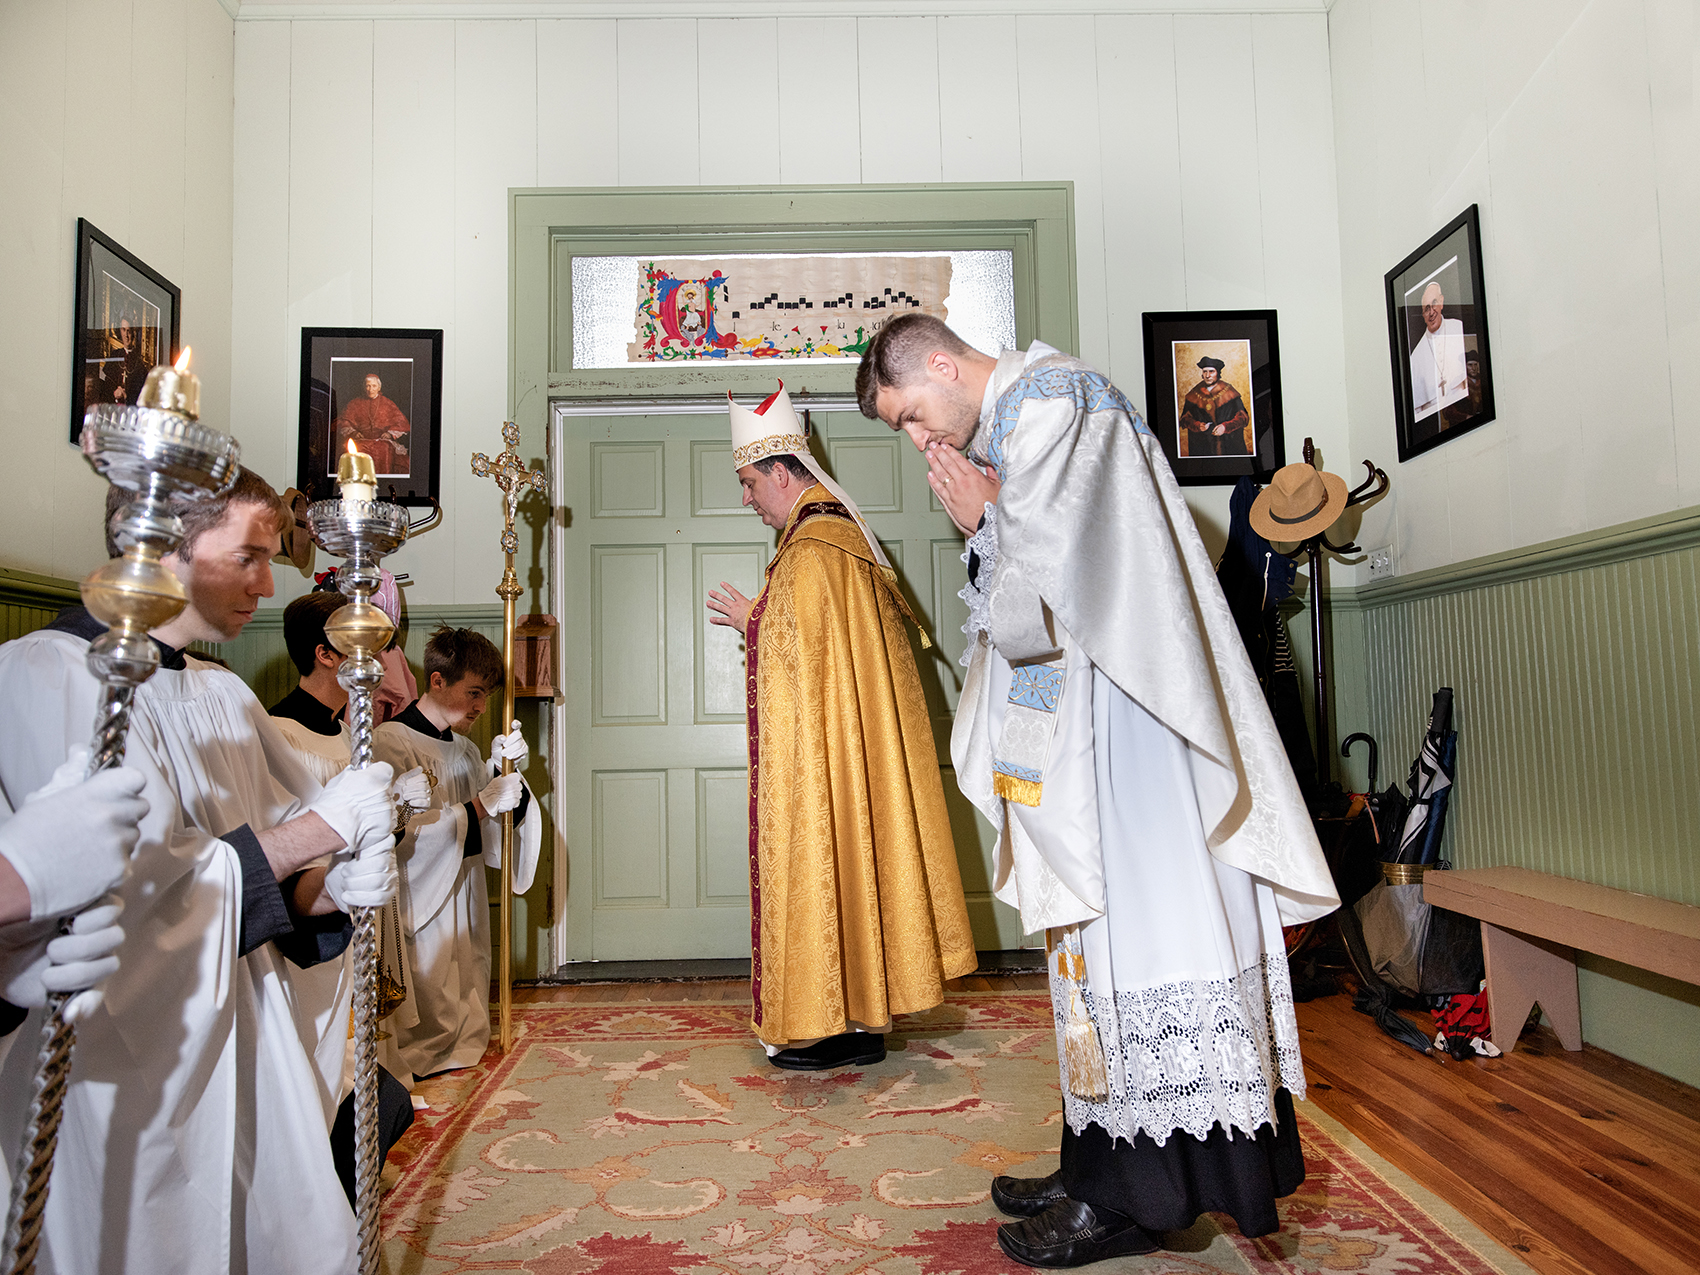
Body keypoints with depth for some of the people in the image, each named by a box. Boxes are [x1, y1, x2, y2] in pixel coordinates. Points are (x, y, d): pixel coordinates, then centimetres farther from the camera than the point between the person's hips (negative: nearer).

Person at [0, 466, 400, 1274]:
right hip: (129, 1074, -7)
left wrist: (331, 891, -8)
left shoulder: (227, 695, 11)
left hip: (254, 1046, 7)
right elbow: (138, 883, -22)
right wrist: (326, 824, -15)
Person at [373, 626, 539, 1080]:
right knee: (427, 1016, -3)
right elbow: (401, 833, -24)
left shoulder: (464, 748, 11)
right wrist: (480, 806, -21)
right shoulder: (390, 742, -14)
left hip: (465, 895, 8)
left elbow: (501, 817, 14)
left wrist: (504, 770, -4)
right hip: (419, 904, -8)